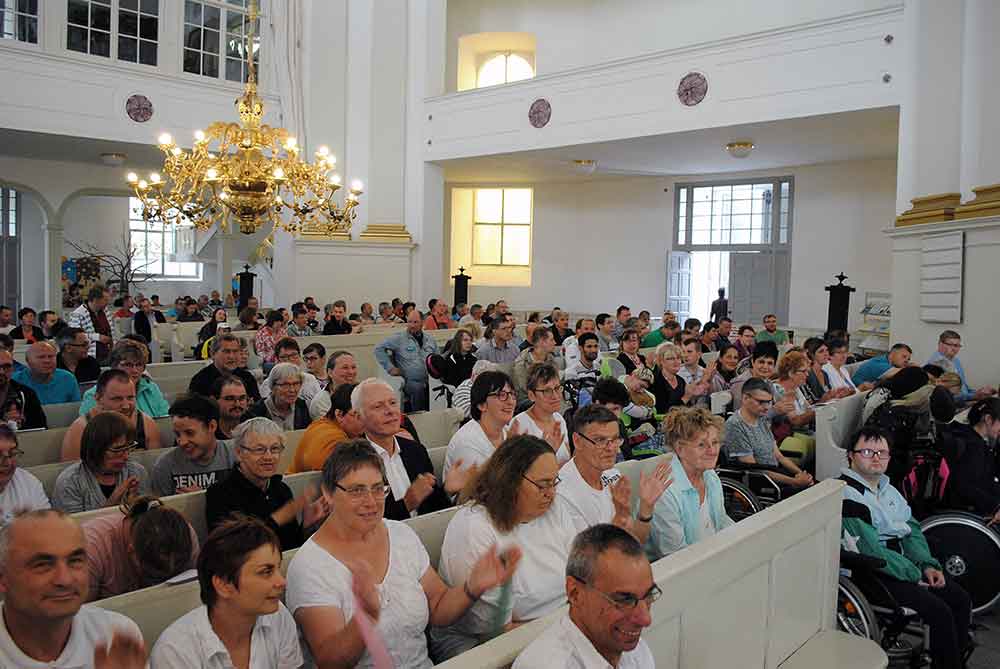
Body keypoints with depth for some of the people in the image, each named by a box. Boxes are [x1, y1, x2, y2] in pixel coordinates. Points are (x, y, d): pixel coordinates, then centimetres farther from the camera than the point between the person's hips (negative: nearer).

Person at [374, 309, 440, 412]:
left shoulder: (430, 339, 18)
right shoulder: (399, 338, 3)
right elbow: (379, 349, 0)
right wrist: (390, 368, -5)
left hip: (431, 380, 4)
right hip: (411, 381, -4)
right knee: (418, 388, -37)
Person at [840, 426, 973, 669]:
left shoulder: (887, 489, 15)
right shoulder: (847, 496, -18)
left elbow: (912, 529, 16)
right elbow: (871, 550, -21)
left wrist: (927, 565, -1)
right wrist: (915, 574, -14)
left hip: (902, 563, 10)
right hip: (873, 574, -10)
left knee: (961, 599, 3)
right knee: (940, 612, -19)